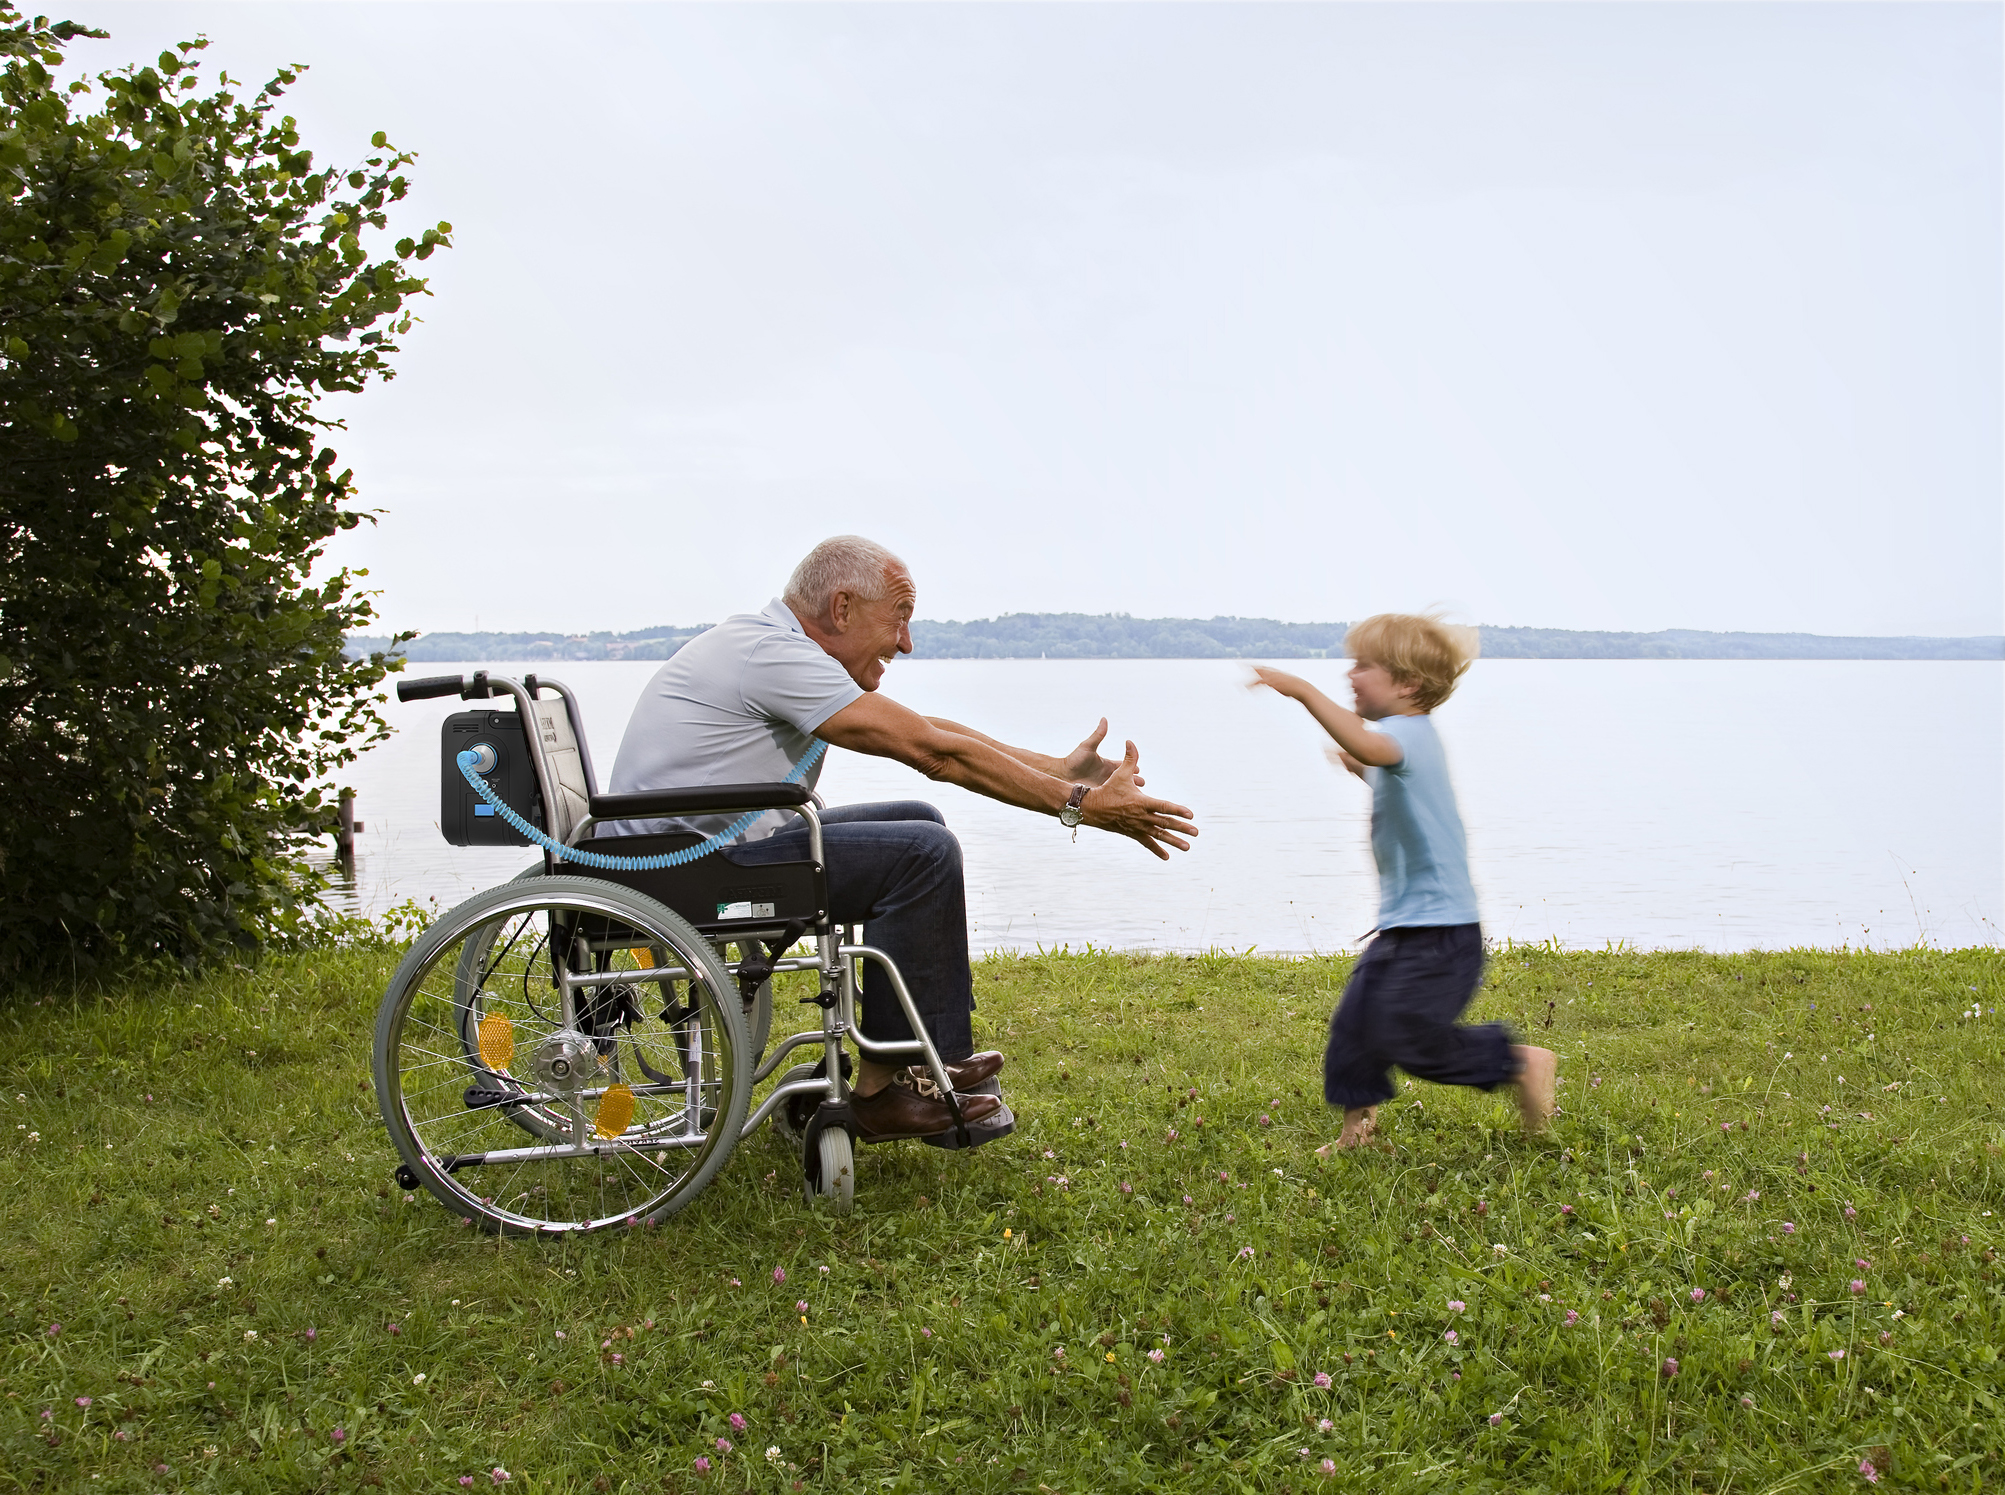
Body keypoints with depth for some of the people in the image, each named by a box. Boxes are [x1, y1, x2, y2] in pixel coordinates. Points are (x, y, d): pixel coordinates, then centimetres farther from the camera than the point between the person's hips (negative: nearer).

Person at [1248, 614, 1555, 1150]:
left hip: (1439, 931, -10)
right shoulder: (1413, 739, 14)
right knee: (1354, 1022, 8)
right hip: (1405, 924, 10)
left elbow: (1370, 746, -43)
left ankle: (1520, 1061, 10)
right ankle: (1356, 1127, 19)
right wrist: (1364, 771, 31)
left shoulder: (1410, 732, -18)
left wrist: (1302, 690, -44)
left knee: (1405, 1036, -7)